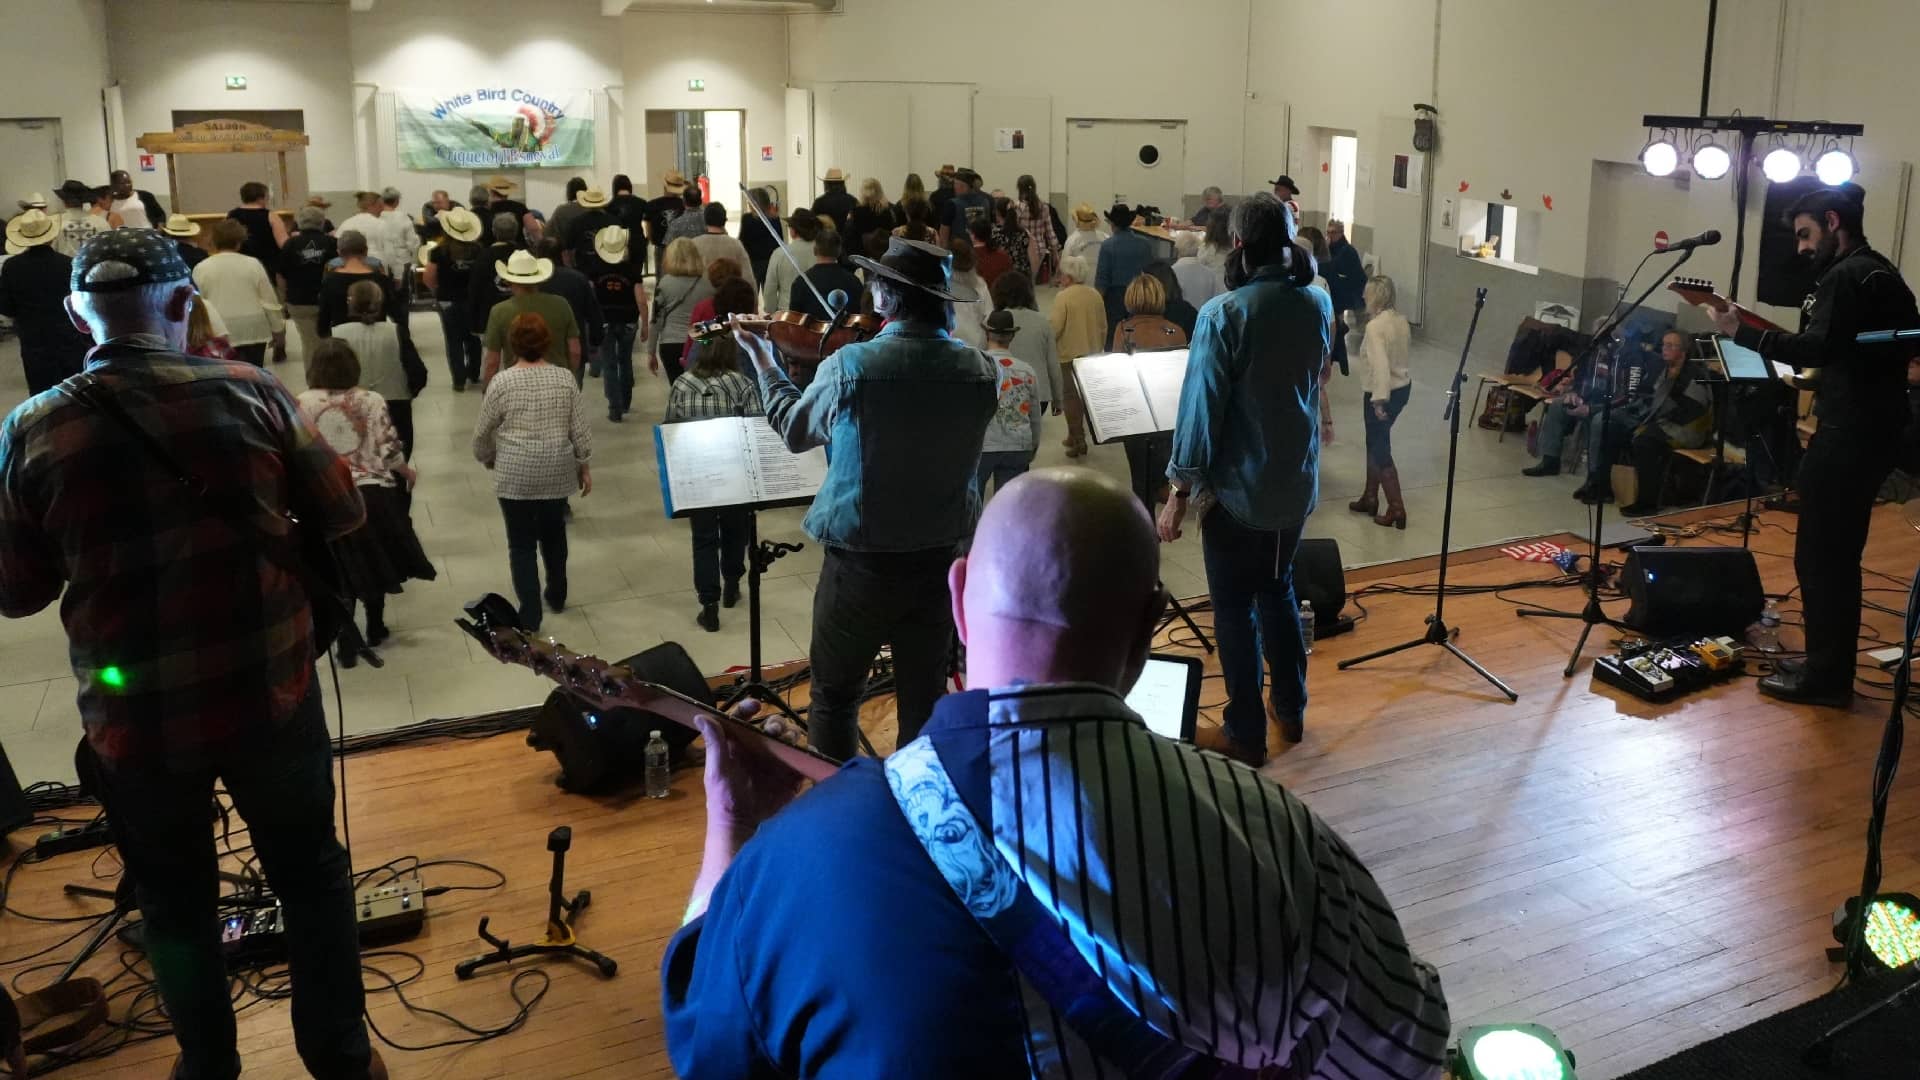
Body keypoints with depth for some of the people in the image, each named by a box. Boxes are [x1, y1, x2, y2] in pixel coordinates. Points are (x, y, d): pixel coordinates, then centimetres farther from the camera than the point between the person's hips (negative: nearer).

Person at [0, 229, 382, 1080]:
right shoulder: (252, 393, -10)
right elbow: (342, 516, 1)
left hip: (135, 717, 0)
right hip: (270, 695, 0)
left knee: (176, 902, 21)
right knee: (311, 876, 19)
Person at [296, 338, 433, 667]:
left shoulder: (301, 404, -6)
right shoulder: (371, 400, -6)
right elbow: (389, 449, -5)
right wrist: (407, 472, 14)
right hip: (373, 493, 1)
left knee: (342, 569, 9)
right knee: (373, 559, 19)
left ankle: (347, 644, 10)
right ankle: (375, 629, 33)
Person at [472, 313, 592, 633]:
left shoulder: (501, 382, -10)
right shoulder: (565, 378, -5)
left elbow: (482, 433, -3)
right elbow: (580, 430, -3)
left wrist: (487, 460, 15)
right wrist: (584, 467, 8)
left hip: (515, 476, -3)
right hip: (557, 473, 3)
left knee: (521, 543, 5)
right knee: (554, 534, 22)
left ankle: (529, 616, 5)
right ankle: (557, 597, 34)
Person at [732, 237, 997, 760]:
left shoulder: (849, 365, -17)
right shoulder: (979, 371, -8)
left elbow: (795, 430, 1)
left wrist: (762, 360, 17)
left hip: (862, 561, -3)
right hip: (941, 559, 3)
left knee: (835, 696, 16)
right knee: (924, 700, 17)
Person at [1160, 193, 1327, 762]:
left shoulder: (1224, 314, -19)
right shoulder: (1318, 303, 0)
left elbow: (1201, 409, -19)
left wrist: (1180, 492, -11)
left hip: (1237, 490, -6)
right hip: (1298, 484, 6)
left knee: (1235, 609, 7)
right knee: (1278, 591, 23)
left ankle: (1245, 733, 16)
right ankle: (1291, 711, 33)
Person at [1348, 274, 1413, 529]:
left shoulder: (1375, 327, -22)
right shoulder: (1401, 320, 3)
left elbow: (1380, 365, -29)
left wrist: (1379, 400, -28)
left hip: (1381, 394, -9)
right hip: (1402, 387, 9)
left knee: (1381, 450, 2)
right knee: (1375, 443, 22)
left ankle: (1397, 511, 4)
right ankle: (1370, 498, 33)